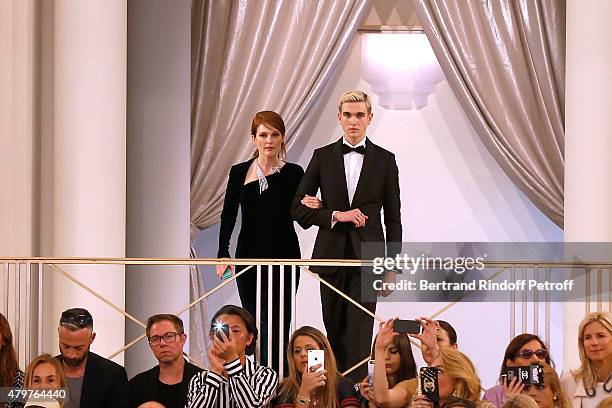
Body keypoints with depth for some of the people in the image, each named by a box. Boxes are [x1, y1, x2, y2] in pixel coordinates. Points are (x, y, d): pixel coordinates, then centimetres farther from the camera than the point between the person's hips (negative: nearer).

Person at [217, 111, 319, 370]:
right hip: (249, 256, 2)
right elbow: (228, 215, 6)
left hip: (283, 257, -2)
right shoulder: (240, 173, 5)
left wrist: (314, 209, -19)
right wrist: (223, 254, -3)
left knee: (275, 324, -8)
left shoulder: (293, 173, 1)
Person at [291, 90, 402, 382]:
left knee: (359, 332, -9)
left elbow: (393, 218, 6)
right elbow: (298, 209, 3)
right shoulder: (323, 157, 6)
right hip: (332, 256, 2)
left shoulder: (384, 160, 4)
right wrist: (335, 215, -12)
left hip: (367, 258, -2)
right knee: (335, 330, 9)